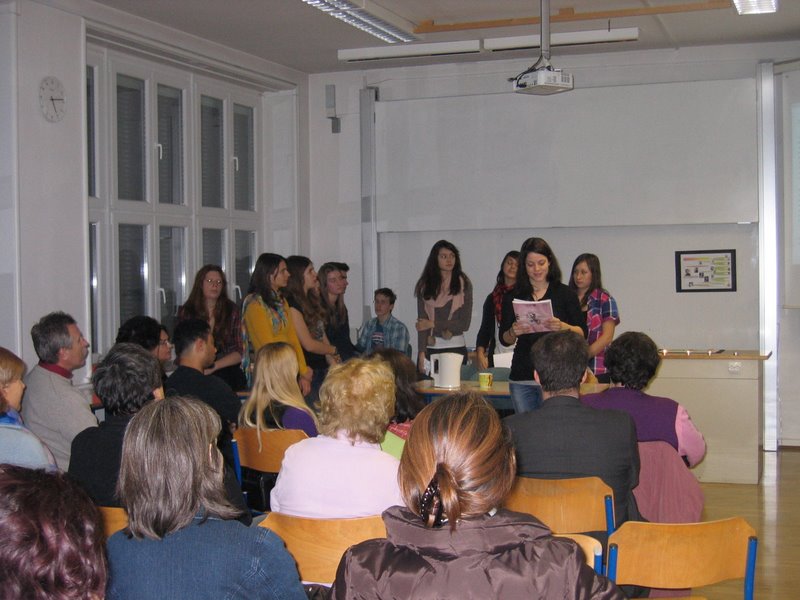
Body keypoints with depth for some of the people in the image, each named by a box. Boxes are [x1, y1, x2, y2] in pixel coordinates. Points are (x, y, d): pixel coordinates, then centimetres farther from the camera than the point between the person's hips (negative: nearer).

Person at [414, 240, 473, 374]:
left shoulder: (464, 284, 2)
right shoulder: (424, 286, 4)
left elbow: (464, 323, -1)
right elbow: (422, 322, -2)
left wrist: (434, 324, -4)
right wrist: (421, 352, -10)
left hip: (456, 347, 0)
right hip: (430, 348, 1)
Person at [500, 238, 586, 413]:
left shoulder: (565, 294, 4)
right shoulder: (513, 296, 9)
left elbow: (582, 333, 1)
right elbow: (504, 339, 9)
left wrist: (562, 327, -18)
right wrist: (513, 332, -13)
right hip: (522, 377, 2)